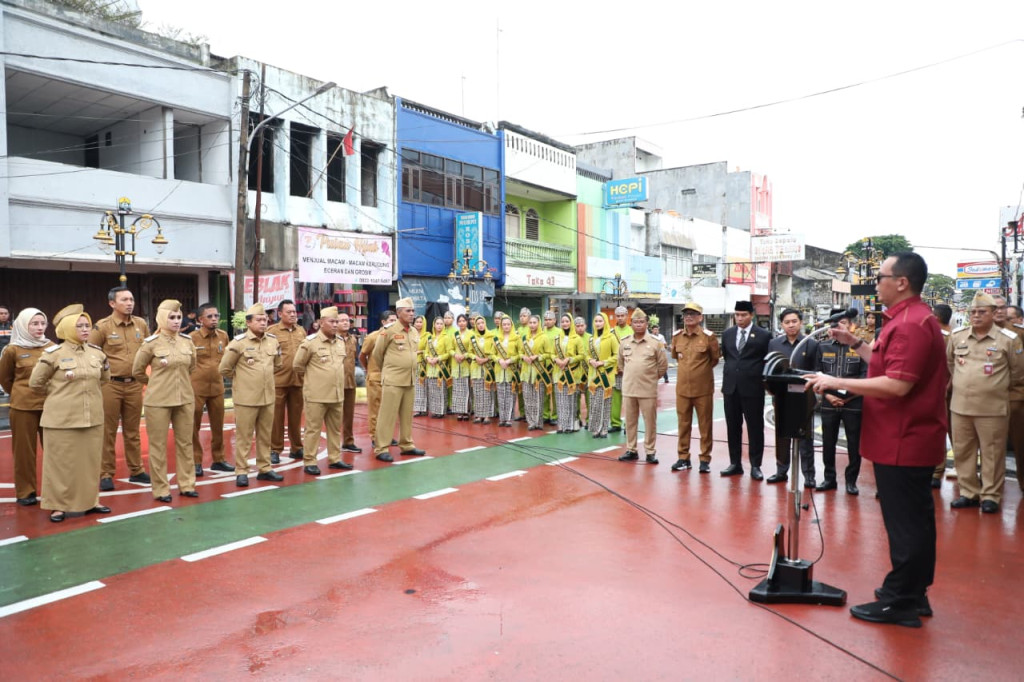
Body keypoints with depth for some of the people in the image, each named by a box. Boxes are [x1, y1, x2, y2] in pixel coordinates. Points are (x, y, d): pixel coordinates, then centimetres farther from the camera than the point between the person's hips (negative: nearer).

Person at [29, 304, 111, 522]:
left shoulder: (97, 353, 5)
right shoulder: (53, 353, -9)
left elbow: (105, 377, 22)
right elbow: (35, 383, -1)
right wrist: (59, 393, 7)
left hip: (93, 417, 4)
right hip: (62, 418, -4)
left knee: (90, 461, 11)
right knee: (61, 462, 3)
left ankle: (90, 500, 23)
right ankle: (59, 505, 15)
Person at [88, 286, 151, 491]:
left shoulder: (141, 324, 4)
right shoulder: (102, 326, -8)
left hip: (134, 384, 4)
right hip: (110, 385, -4)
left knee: (132, 431, 13)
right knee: (108, 432, 4)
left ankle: (136, 471, 22)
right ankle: (106, 474, 12)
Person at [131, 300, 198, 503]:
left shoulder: (187, 341, 3)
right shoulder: (152, 343, -8)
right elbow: (137, 371, 2)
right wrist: (156, 383, 10)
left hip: (185, 399, 4)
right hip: (158, 401, -4)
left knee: (185, 442, 10)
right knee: (158, 445, 4)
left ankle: (186, 484, 21)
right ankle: (160, 489, 13)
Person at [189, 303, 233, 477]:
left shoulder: (223, 336, 3)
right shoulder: (191, 338, -10)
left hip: (217, 388, 4)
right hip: (196, 389, -4)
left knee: (218, 426, 11)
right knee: (194, 427, 4)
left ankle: (218, 460, 23)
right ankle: (196, 462, 14)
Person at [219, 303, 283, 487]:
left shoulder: (273, 341, 3)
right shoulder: (239, 342, -11)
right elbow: (224, 369, -4)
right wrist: (241, 379, 6)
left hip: (268, 397, 5)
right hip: (246, 398, -5)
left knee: (265, 435, 13)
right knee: (244, 436, 4)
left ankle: (264, 468, 24)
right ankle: (241, 472, 12)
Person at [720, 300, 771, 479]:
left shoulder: (764, 335, -4)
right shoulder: (727, 334, 8)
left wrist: (764, 380, -1)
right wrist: (731, 372, 13)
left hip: (753, 387, -4)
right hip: (731, 386, 4)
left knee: (755, 428, 3)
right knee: (733, 427, 9)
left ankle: (755, 465, 12)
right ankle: (735, 463, 19)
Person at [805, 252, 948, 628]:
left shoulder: (910, 324, -20)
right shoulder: (913, 318, 14)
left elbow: (897, 384, -28)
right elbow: (891, 366, 20)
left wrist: (837, 382, -23)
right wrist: (855, 343, 16)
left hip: (903, 442, -11)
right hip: (913, 439, 11)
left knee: (904, 523, -2)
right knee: (916, 519, 17)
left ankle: (899, 603, 8)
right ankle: (914, 593, 29)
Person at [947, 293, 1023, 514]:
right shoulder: (957, 336, 3)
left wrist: (999, 386, 13)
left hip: (993, 408, -3)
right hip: (960, 406, 4)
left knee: (992, 454, 4)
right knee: (962, 452, 10)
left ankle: (991, 496, 15)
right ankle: (968, 493, 22)